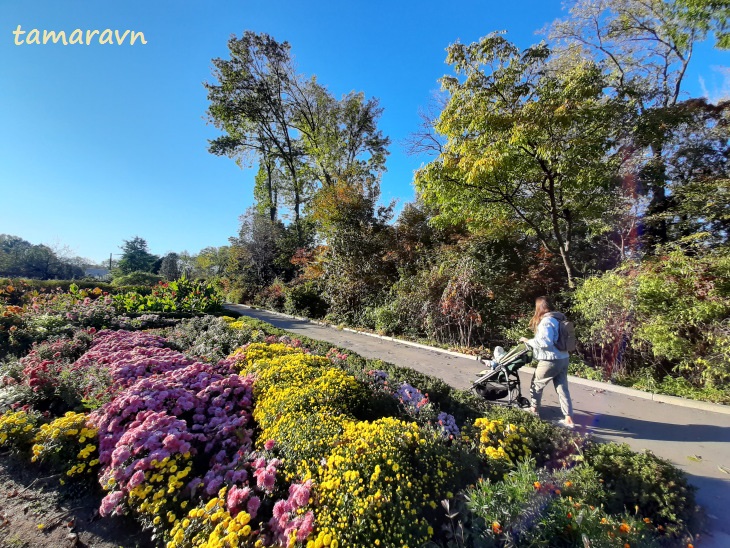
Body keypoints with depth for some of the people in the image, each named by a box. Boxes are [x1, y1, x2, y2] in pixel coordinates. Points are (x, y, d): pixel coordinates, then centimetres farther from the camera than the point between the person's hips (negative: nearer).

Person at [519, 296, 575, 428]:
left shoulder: (546, 321, -18)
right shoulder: (557, 319, 12)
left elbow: (545, 342, -24)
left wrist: (528, 341, -13)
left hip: (551, 361, -8)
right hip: (563, 358, 8)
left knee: (536, 384, 12)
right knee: (562, 388, 11)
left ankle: (533, 410, 28)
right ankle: (569, 419, 14)